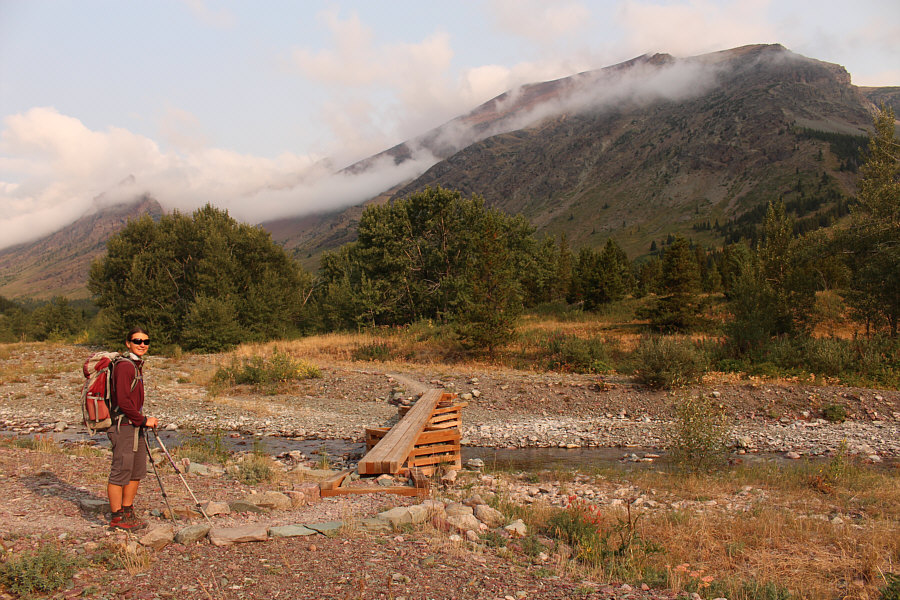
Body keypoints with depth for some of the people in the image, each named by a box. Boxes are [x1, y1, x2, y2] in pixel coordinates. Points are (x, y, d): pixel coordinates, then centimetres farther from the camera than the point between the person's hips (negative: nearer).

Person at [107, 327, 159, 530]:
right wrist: (143, 420, -15)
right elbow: (123, 401, -21)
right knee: (121, 472, -1)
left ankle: (128, 513, 26)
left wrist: (144, 420, 16)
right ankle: (117, 518, 9)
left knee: (138, 471, 15)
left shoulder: (137, 365, 15)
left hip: (136, 426, 10)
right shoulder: (124, 366, -15)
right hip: (123, 426, -10)